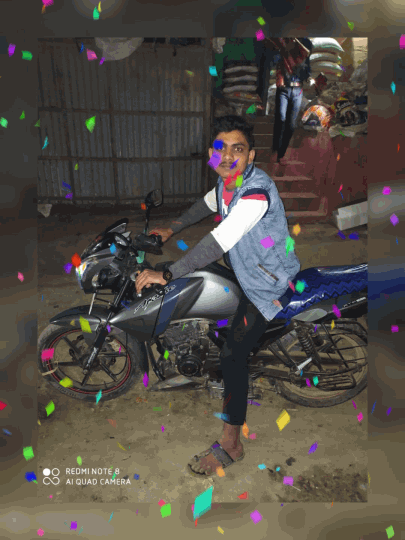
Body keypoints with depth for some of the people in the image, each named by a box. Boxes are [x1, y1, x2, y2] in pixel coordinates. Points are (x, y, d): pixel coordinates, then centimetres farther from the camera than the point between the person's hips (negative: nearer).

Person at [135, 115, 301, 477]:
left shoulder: (257, 190, -29)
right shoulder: (227, 181, 1)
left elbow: (219, 243, -38)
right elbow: (207, 204, 22)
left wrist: (166, 275, -39)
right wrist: (171, 230, 16)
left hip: (269, 284, -9)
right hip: (249, 273, 9)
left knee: (233, 355, -10)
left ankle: (230, 445, 7)